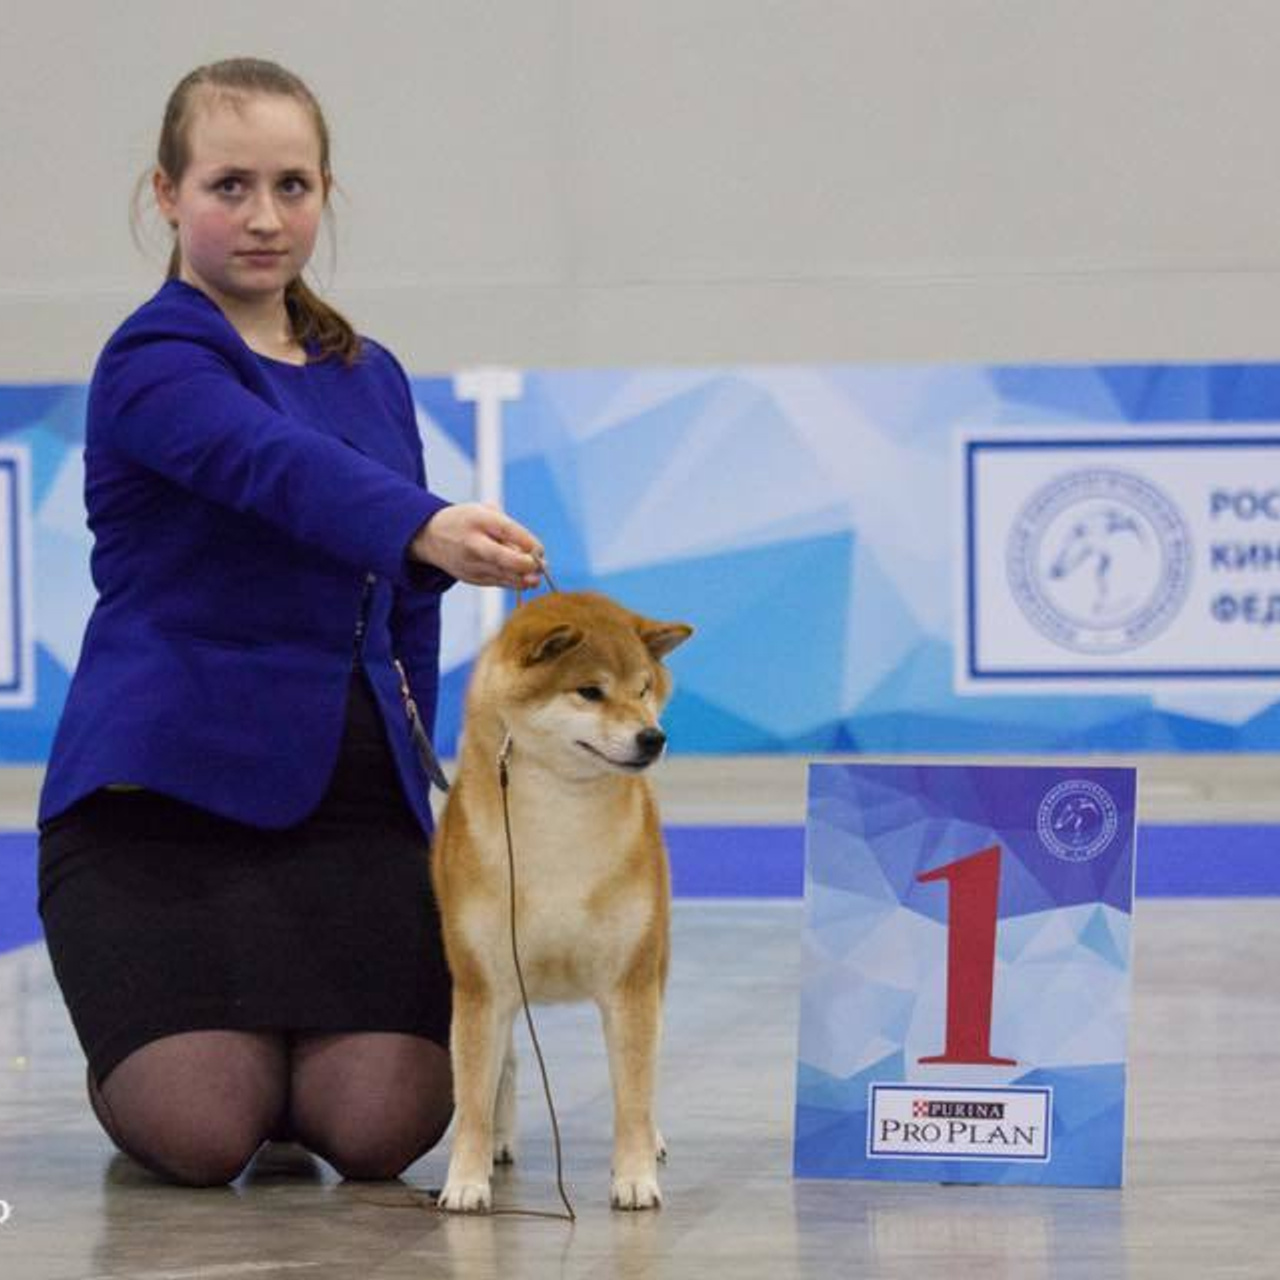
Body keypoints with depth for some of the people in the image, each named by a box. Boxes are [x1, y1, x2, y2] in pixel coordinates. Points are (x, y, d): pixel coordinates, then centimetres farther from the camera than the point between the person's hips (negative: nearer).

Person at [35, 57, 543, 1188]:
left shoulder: (373, 377, 15)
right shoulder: (155, 362, -7)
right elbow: (277, 466, -29)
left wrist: (407, 778, 12)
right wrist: (425, 528, -47)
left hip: (350, 792, 5)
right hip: (166, 788, -5)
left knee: (380, 1128, -15)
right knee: (203, 1136, -20)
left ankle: (286, 1041, 20)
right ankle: (135, 1060, 16)